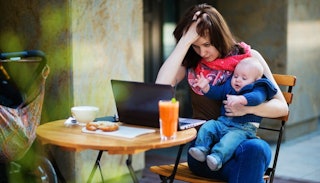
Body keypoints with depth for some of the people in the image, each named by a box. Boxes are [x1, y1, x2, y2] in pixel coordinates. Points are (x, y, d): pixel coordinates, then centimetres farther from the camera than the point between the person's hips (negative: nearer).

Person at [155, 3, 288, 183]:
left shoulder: (248, 57, 5)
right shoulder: (191, 61, 8)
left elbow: (282, 107, 5)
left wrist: (248, 108, -16)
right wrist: (186, 40, -12)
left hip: (243, 139, 2)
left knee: (256, 148, -37)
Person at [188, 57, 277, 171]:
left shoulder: (258, 90, -3)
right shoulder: (228, 86, 19)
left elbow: (256, 98, -24)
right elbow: (216, 92, 21)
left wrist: (240, 99, -42)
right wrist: (206, 88, 0)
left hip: (244, 128, -7)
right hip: (223, 122, 8)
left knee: (232, 137, -35)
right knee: (207, 126, -12)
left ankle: (217, 157, -52)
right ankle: (201, 149, -23)